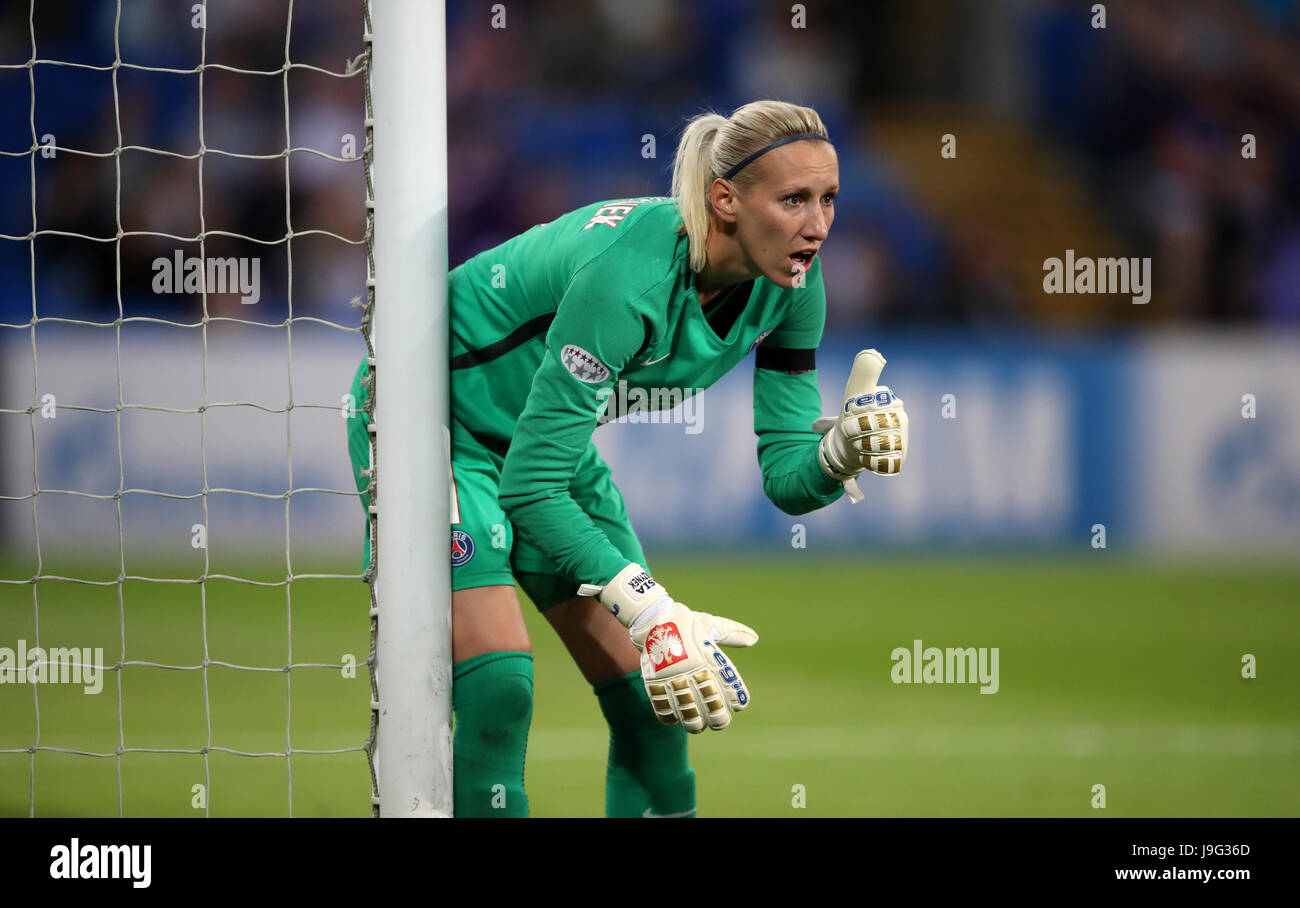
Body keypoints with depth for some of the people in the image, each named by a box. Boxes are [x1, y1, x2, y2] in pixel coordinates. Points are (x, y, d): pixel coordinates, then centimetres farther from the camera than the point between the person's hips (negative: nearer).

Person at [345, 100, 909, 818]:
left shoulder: (791, 287, -15)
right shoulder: (627, 275, -37)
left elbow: (786, 476, -7)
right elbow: (529, 486, -36)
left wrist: (842, 451, -30)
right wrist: (650, 611, -43)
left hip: (539, 431, 8)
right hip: (431, 413, -7)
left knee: (652, 701, 1)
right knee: (497, 685, -23)